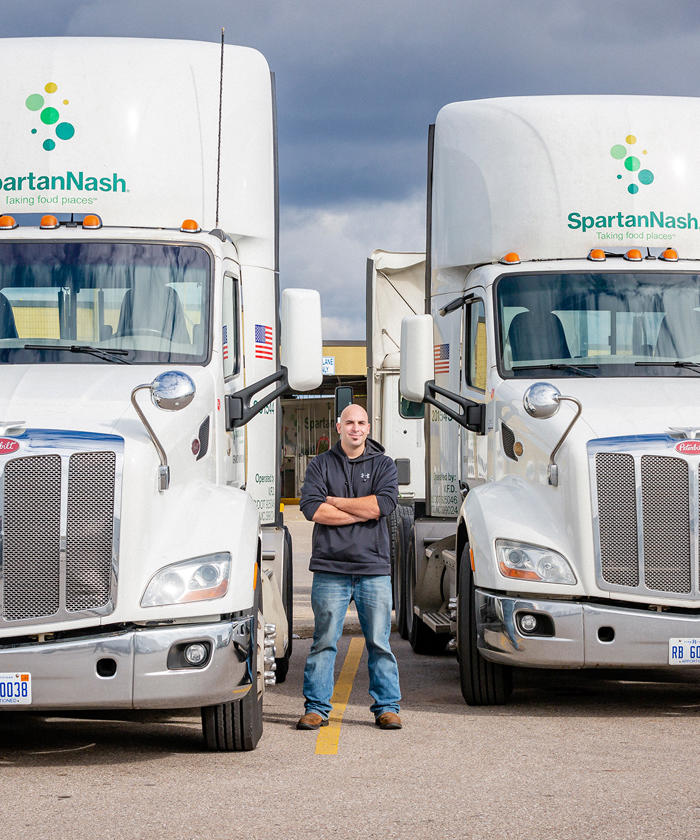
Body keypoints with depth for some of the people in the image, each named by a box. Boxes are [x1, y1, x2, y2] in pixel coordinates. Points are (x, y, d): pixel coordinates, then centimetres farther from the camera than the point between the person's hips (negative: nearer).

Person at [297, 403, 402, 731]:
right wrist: (363, 513, -7)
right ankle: (316, 707, 6)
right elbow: (312, 508, -6)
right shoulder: (320, 465, 10)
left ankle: (387, 707, 10)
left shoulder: (383, 465, 11)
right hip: (330, 568, 0)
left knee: (379, 641, 3)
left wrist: (333, 501, -4)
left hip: (374, 568, 1)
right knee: (324, 641, 0)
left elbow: (384, 503, -8)